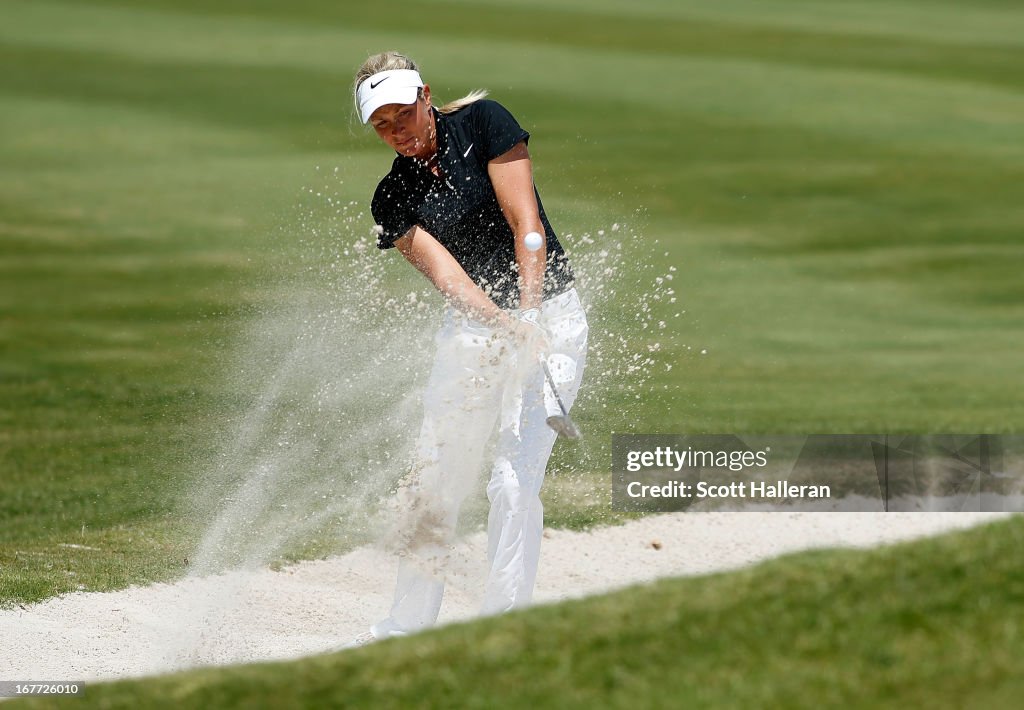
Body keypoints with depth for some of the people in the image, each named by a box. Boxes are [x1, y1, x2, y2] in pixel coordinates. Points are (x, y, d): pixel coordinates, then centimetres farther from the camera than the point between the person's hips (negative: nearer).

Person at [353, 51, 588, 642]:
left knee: (515, 478, -16)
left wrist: (528, 314, -23)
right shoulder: (393, 199, 3)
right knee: (433, 484, 5)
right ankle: (408, 627, 19)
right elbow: (443, 270, -13)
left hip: (550, 312, -4)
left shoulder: (482, 122, -7)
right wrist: (501, 321, -31)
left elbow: (527, 225, -13)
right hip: (471, 327, 4)